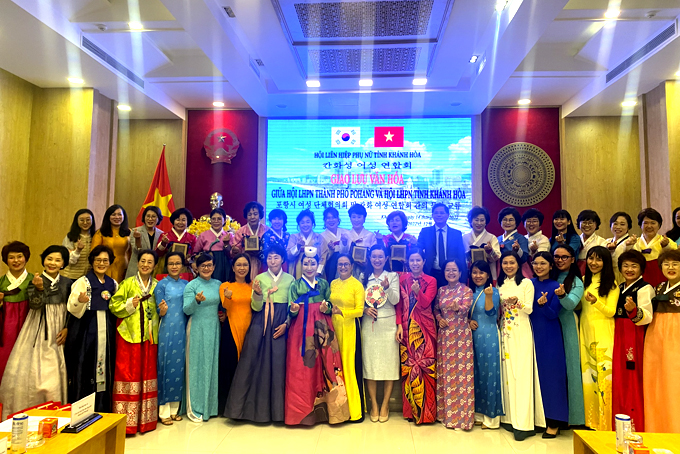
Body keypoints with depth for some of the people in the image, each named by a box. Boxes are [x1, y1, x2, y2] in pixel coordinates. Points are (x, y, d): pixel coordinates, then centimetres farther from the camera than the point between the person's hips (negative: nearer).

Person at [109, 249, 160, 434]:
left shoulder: (157, 285, 10)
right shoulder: (127, 284, 2)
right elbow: (114, 305, -1)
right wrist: (130, 305, -16)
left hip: (150, 336, 3)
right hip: (129, 335, -3)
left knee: (148, 374, 6)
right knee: (128, 374, -3)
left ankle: (145, 419, 17)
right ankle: (126, 421, 6)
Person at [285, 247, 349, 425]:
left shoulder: (324, 284, 12)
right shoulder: (295, 285, 7)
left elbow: (331, 307, 12)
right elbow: (292, 312, 5)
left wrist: (326, 308, -9)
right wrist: (293, 309, -17)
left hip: (321, 329, 1)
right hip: (301, 330, -1)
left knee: (324, 365, -2)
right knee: (301, 368, -3)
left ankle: (323, 407, 11)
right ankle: (303, 409, 8)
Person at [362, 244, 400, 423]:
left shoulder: (393, 276, 5)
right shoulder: (363, 277, 10)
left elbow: (395, 300, -5)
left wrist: (387, 287, -22)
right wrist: (365, 309, -11)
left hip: (388, 325, -1)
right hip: (368, 325, 2)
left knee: (389, 363, 0)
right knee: (369, 363, 2)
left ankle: (385, 405, 13)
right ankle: (374, 405, 15)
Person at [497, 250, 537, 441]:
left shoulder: (526, 283, -1)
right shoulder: (500, 284, 13)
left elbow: (529, 309, -8)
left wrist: (517, 303, -25)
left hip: (521, 334, -4)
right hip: (505, 333, 5)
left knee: (521, 373, -6)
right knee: (507, 373, 6)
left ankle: (523, 423, -3)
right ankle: (510, 417, 14)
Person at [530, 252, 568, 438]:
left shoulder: (555, 286, -6)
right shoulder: (530, 284, 6)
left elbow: (553, 314, -11)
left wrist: (543, 304, -29)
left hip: (550, 336, -4)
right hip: (533, 333, 4)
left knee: (551, 374, -1)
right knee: (536, 373, 9)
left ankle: (554, 422, 8)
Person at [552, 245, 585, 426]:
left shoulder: (576, 282, -1)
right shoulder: (549, 278, 10)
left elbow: (571, 304, -19)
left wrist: (562, 295, -37)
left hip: (566, 327, -3)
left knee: (567, 367, 0)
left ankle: (570, 414, 12)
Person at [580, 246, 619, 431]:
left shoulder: (611, 283, -1)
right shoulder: (583, 281, 13)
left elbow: (611, 311, -7)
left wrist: (595, 302, -23)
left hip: (603, 332, -4)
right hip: (585, 330, 4)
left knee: (603, 373, -6)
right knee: (587, 373, 5)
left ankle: (605, 422, 4)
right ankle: (591, 420, 16)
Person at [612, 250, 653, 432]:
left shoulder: (644, 288, -8)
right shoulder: (620, 288, 15)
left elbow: (647, 317, -21)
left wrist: (634, 310, -40)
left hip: (635, 337, -7)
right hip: (619, 336, 7)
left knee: (633, 380, -4)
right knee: (619, 379, 11)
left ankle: (635, 426, 7)